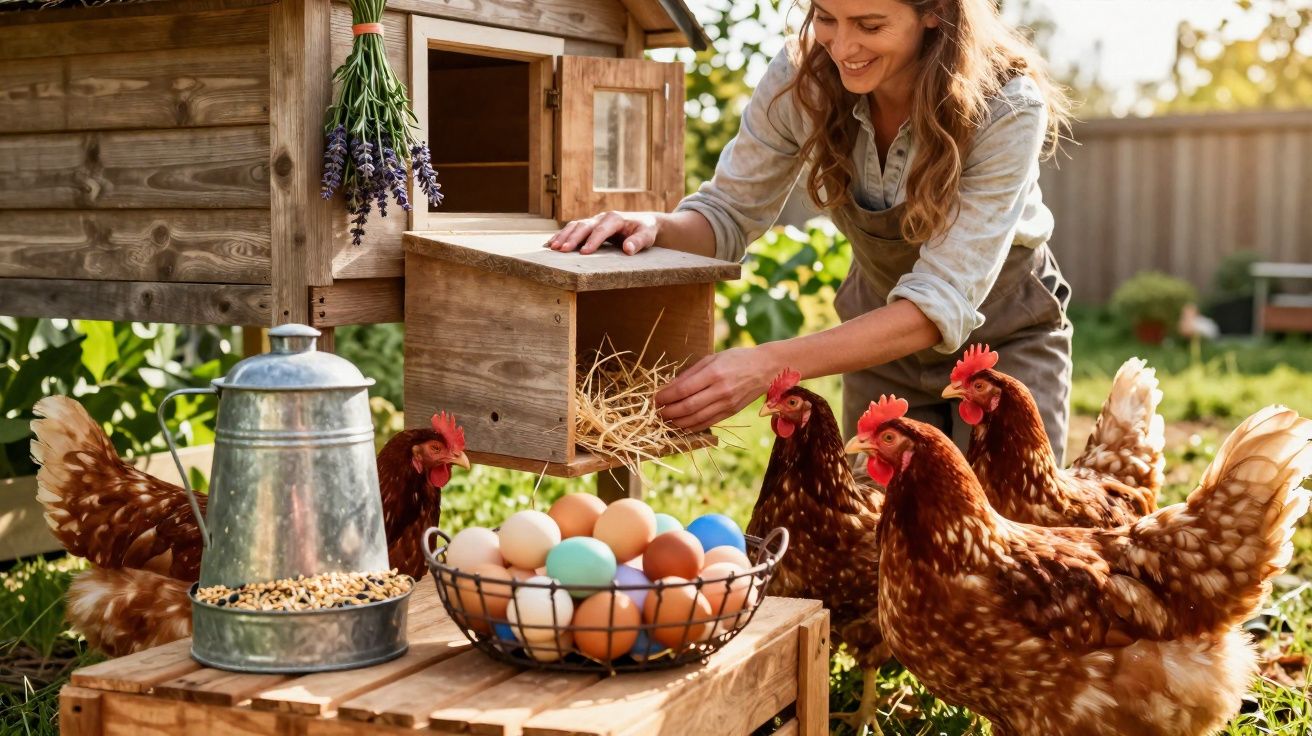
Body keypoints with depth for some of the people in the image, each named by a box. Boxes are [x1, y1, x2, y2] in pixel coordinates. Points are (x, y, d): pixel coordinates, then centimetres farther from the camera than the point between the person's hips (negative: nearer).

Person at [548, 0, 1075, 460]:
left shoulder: (1008, 108, -30)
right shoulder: (801, 78, -21)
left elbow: (941, 303, -35)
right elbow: (729, 213, -9)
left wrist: (769, 365, -46)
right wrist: (655, 226, -33)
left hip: (1004, 342, -2)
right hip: (881, 335, 3)